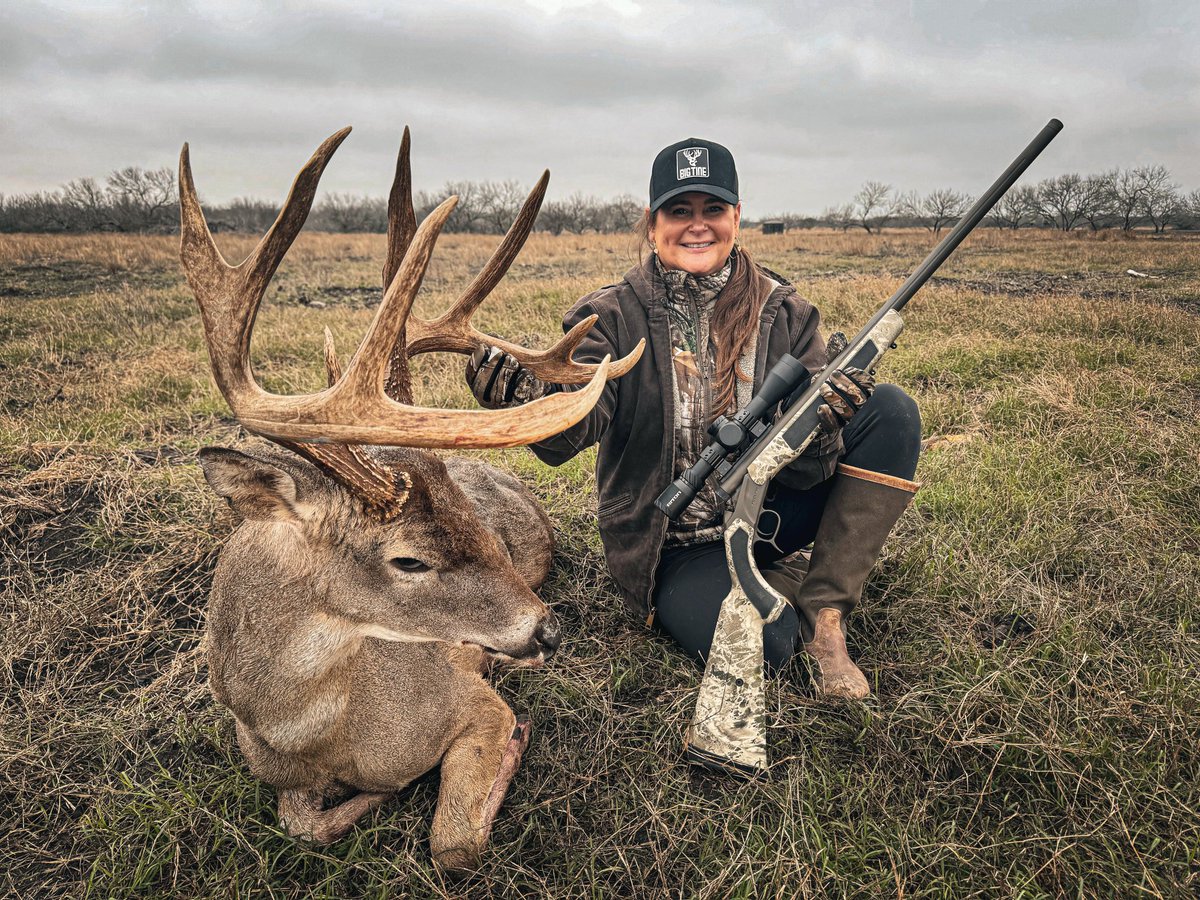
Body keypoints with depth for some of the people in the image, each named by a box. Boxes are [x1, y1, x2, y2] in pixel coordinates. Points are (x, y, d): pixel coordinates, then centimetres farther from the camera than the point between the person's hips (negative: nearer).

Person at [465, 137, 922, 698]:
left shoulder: (783, 313, -3)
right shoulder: (613, 317, -9)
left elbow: (804, 466, -9)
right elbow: (567, 432, -26)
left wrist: (821, 426, -33)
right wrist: (519, 393, -48)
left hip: (766, 513, 4)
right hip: (674, 549, -3)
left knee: (890, 410, -16)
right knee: (760, 643, -32)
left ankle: (825, 611, -9)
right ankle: (784, 577, 6)